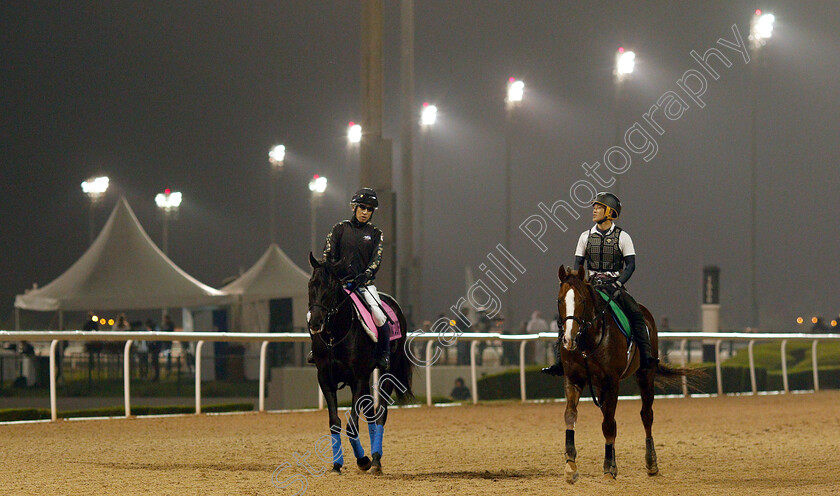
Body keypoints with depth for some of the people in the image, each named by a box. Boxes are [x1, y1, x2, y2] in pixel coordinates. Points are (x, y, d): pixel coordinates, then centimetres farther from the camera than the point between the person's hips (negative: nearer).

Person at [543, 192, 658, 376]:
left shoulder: (622, 237, 1)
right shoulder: (586, 236, 9)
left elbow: (630, 265, -3)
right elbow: (578, 264, 10)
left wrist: (617, 284, -18)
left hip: (615, 286, -2)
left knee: (636, 313, -27)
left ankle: (645, 356, -25)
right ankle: (560, 361, -16)